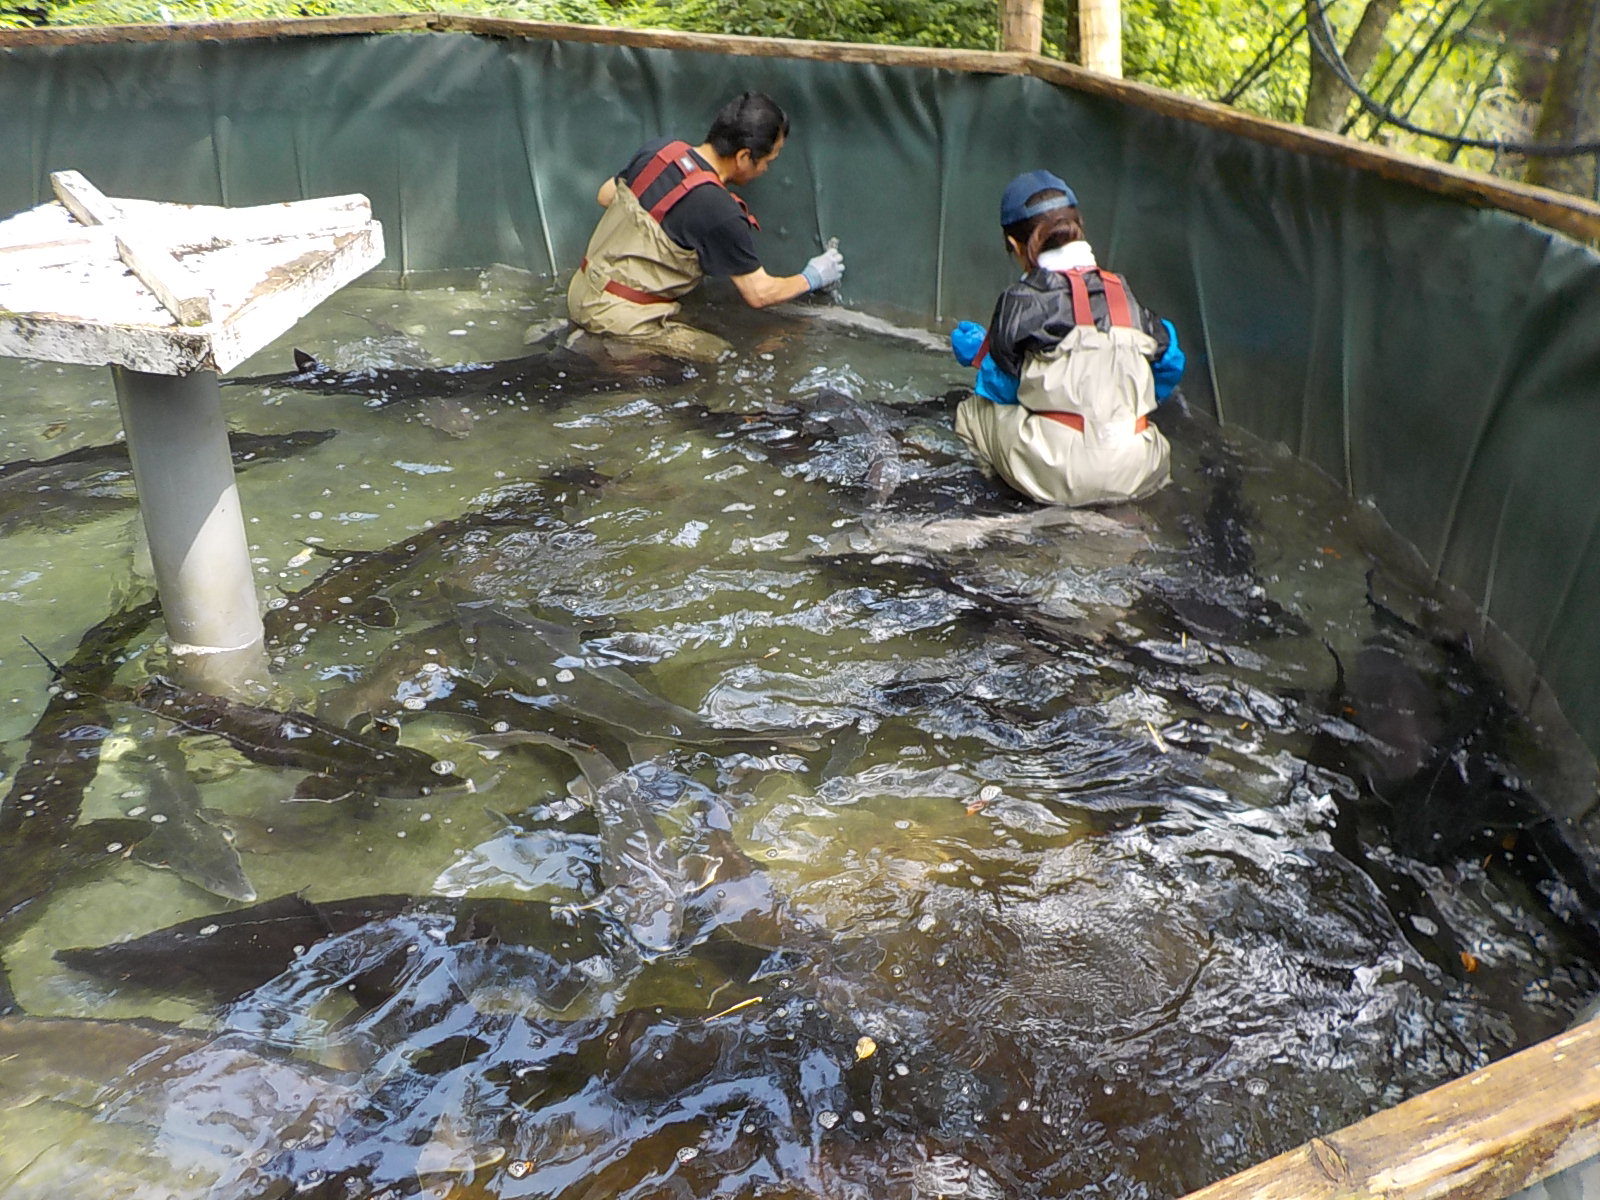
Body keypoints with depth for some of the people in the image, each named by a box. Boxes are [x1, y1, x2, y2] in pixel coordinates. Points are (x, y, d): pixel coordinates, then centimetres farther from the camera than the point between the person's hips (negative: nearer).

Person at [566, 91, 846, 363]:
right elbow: (758, 294, -9)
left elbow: (605, 196, 19)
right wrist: (811, 278, 9)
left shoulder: (658, 150, 1)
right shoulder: (721, 214, -20)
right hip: (618, 317, -9)